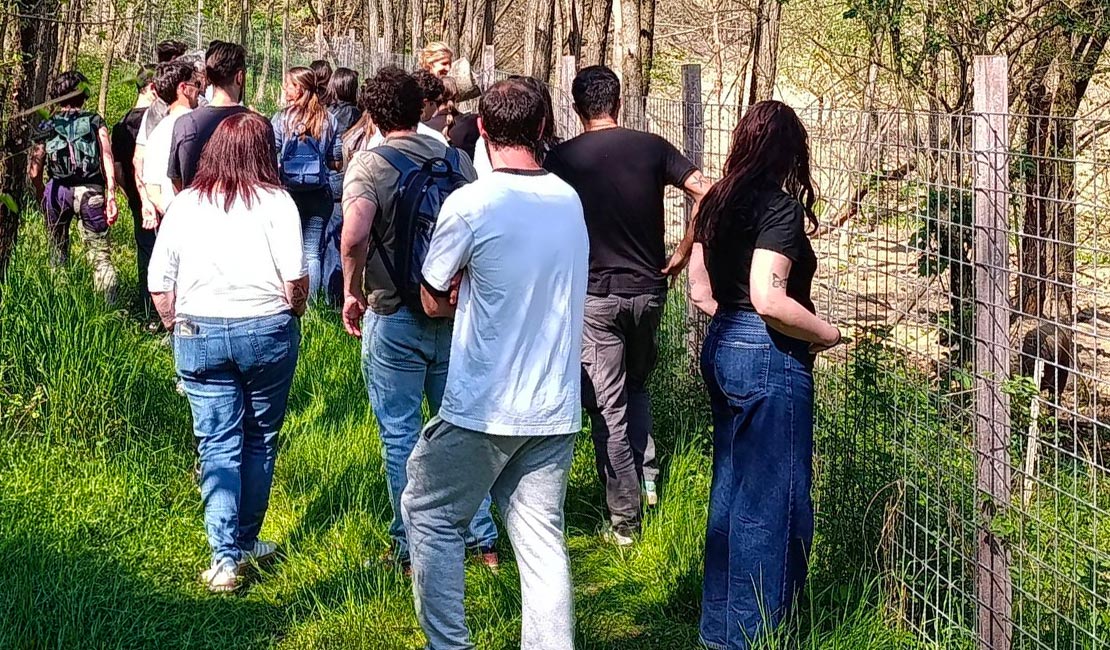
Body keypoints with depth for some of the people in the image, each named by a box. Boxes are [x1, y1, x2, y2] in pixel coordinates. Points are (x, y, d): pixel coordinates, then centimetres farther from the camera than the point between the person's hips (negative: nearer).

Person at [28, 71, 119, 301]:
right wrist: (111, 197, -7)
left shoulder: (46, 127, 12)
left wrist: (42, 196, 22)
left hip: (58, 191, 1)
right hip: (90, 191, -1)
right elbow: (107, 159, -4)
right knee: (100, 254, -2)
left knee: (58, 251, 18)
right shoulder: (96, 122, 9)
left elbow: (34, 171, 6)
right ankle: (109, 305, -14)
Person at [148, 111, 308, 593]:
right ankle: (246, 540, 24)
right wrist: (292, 315, 8)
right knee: (260, 439, 14)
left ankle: (225, 556, -4)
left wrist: (177, 328, 17)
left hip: (198, 334, 2)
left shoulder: (184, 205, 3)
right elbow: (295, 279, -11)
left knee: (218, 444, 5)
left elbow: (159, 283, 2)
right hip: (266, 331, -2)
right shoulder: (275, 202, -5)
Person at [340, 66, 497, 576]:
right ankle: (482, 540, 22)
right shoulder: (457, 161, 2)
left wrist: (352, 292, -13)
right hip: (456, 312, 4)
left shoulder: (370, 164, -11)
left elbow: (355, 235, -28)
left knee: (400, 436, 8)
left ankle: (411, 549, 14)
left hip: (394, 317, -4)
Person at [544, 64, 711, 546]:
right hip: (649, 289, 3)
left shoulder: (562, 158, -5)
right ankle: (648, 478, 15)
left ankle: (625, 521, 5)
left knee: (608, 407, 2)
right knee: (636, 385, 27)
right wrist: (683, 253, 1)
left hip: (596, 294, -3)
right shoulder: (652, 148, -1)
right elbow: (707, 194, -9)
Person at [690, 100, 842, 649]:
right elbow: (769, 299, -24)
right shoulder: (780, 207, -15)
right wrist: (830, 333, -12)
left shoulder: (717, 202, 9)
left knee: (730, 491, 17)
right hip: (768, 358, -9)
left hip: (720, 348, 9)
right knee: (772, 502, 0)